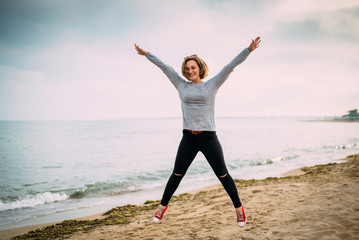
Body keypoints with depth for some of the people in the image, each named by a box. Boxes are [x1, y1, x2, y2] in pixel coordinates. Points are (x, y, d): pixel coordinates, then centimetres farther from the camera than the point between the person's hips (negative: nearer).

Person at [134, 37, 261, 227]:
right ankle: (162, 206, 26)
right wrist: (147, 54, 19)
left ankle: (239, 208, 20)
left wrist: (249, 50, -7)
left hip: (208, 137, -2)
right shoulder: (181, 86, 8)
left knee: (223, 175, 5)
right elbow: (164, 67, 13)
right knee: (177, 174, 11)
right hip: (188, 138, 2)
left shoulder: (212, 85, 2)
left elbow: (231, 66, -1)